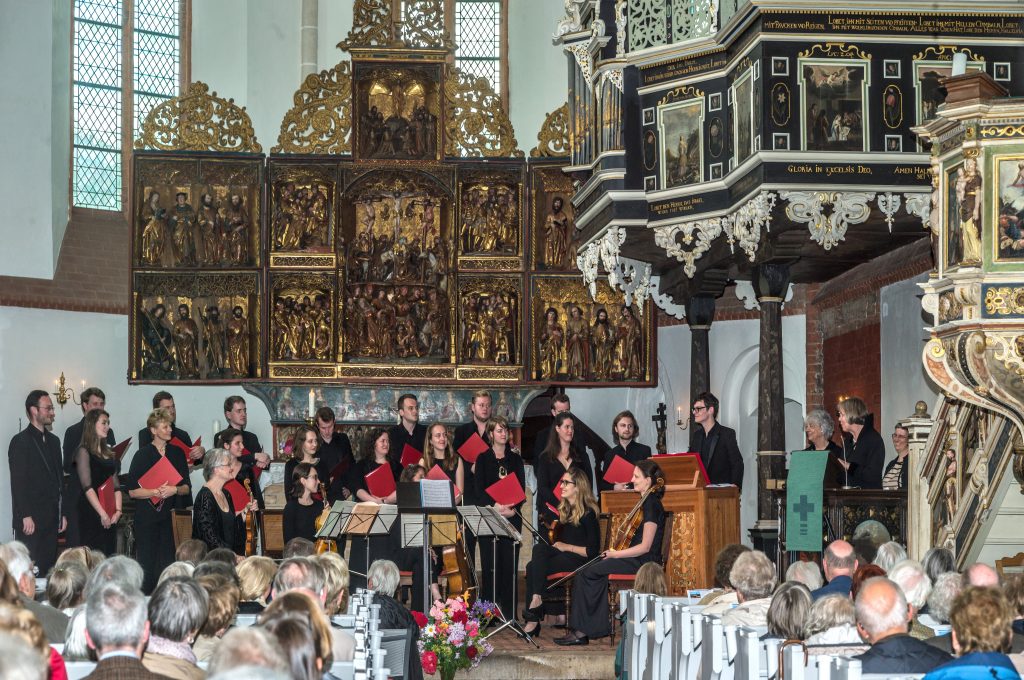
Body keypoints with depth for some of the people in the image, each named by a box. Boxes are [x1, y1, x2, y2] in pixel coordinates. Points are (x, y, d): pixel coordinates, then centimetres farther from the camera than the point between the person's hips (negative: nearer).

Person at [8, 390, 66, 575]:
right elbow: (18, 483, -12)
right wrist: (26, 517, -17)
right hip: (31, 520, -7)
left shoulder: (53, 441, 17)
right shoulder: (20, 441, -7)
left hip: (51, 519, 7)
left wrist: (63, 513, 15)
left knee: (48, 569, 5)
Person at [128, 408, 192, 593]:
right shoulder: (143, 455, -1)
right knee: (147, 562, -3)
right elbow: (132, 491, -6)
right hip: (147, 517, -3)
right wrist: (156, 492, -18)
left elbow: (187, 488, 10)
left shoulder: (177, 453, 10)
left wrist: (175, 490, -11)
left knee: (167, 562, -2)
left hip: (170, 516, 3)